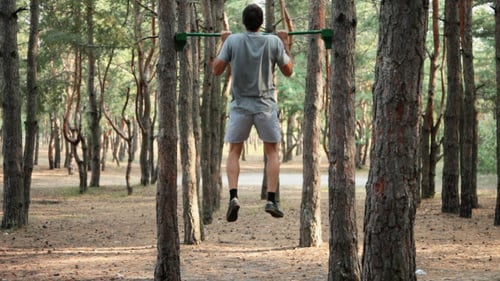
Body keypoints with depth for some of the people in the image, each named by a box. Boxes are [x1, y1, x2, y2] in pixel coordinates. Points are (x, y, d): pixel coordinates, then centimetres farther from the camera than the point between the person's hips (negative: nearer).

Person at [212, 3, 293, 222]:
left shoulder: (232, 41, -7)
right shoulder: (274, 42, -6)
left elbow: (217, 70, -3)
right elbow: (288, 71, 3)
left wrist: (223, 43, 9)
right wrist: (285, 44, 13)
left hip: (240, 105, 0)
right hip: (265, 106, 0)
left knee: (234, 152, 9)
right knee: (272, 151, 11)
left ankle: (233, 196, -11)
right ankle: (271, 200, 2)